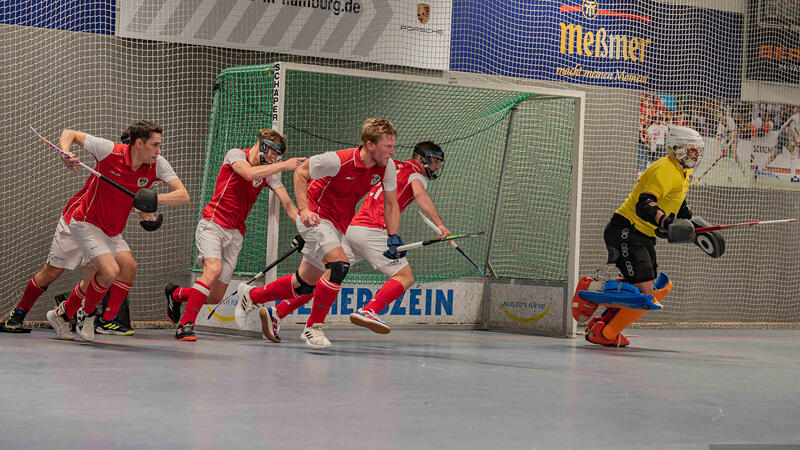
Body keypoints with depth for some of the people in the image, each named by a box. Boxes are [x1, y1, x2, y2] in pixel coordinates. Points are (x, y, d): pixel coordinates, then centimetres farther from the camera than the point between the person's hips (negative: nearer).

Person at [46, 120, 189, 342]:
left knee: (92, 283, 14)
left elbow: (183, 195, -19)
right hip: (87, 223, -6)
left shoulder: (157, 164, -12)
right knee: (110, 271, -24)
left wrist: (157, 199, -36)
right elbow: (70, 134, -9)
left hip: (113, 232, 6)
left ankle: (62, 314, 43)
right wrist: (65, 153, -30)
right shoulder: (109, 151, -22)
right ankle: (86, 314, 3)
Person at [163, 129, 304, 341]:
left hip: (235, 234, 6)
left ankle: (175, 294, 31)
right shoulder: (235, 155, -4)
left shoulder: (270, 172, 12)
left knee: (215, 297, 1)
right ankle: (185, 325, -24)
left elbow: (287, 203, 3)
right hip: (212, 225, -6)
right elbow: (249, 173, -25)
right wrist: (283, 165, -23)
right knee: (214, 268, -31)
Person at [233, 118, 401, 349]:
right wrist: (304, 209, -22)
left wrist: (393, 237, -8)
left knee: (306, 283, 13)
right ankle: (313, 328, -15)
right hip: (315, 218, -7)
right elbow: (301, 172, -11)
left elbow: (391, 203, 3)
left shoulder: (387, 167, -9)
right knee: (339, 264, -29)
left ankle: (250, 296, 35)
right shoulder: (338, 160, -25)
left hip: (338, 225, 7)